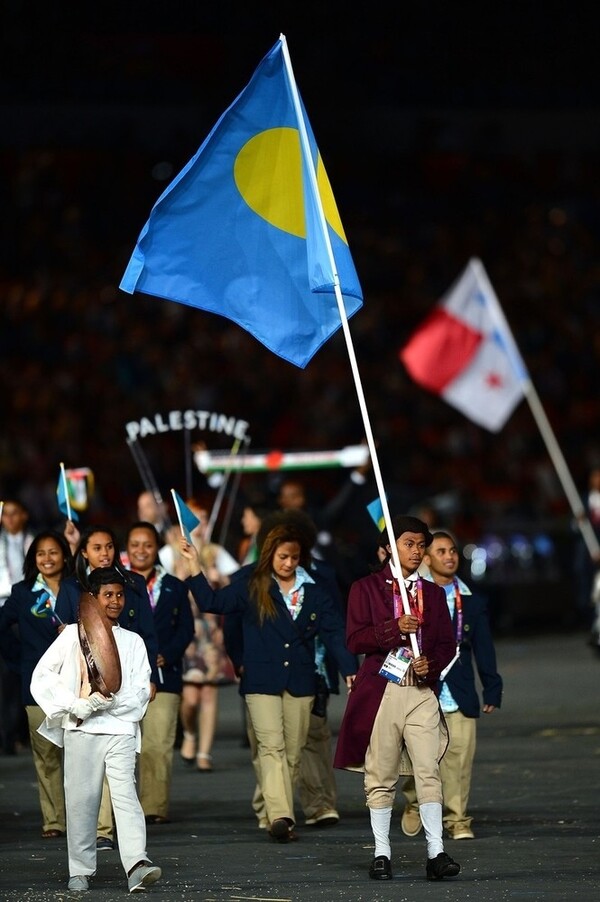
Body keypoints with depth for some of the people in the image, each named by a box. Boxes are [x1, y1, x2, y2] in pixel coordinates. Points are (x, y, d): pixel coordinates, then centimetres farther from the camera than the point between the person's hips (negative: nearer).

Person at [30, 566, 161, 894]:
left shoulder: (132, 642, 14)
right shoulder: (73, 635, 9)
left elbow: (140, 693, 6)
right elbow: (42, 676, 5)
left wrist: (108, 701, -12)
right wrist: (72, 706, -6)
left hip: (121, 728, 0)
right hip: (80, 731, 0)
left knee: (126, 794, -14)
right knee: (80, 799, 0)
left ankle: (137, 866, -27)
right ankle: (80, 871, 10)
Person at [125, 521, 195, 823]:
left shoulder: (174, 587, 14)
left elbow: (186, 629, 8)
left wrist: (165, 656, -8)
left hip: (163, 674, 0)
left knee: (158, 745, -6)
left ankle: (155, 807, -3)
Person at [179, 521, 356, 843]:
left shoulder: (314, 592, 10)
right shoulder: (251, 586, 5)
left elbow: (333, 632, 7)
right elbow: (213, 602, 0)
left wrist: (348, 671, -4)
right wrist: (194, 565, -7)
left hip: (300, 680, 3)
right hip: (261, 680, -3)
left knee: (292, 752, 5)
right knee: (271, 746, -16)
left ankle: (282, 815, 12)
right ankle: (279, 816, -28)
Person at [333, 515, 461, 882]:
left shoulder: (433, 592, 17)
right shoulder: (366, 588, 6)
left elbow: (447, 643, 15)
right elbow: (355, 639, -4)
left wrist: (431, 663, -5)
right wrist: (395, 628, -18)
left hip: (422, 690, 2)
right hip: (381, 689, -2)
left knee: (429, 770, -9)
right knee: (381, 775, 1)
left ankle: (436, 853, -12)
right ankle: (382, 854, 7)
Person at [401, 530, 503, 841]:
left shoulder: (472, 603, 11)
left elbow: (484, 650, 11)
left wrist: (492, 689, 9)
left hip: (459, 696, 2)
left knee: (459, 757, -4)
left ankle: (457, 819, 6)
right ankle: (414, 804, 26)